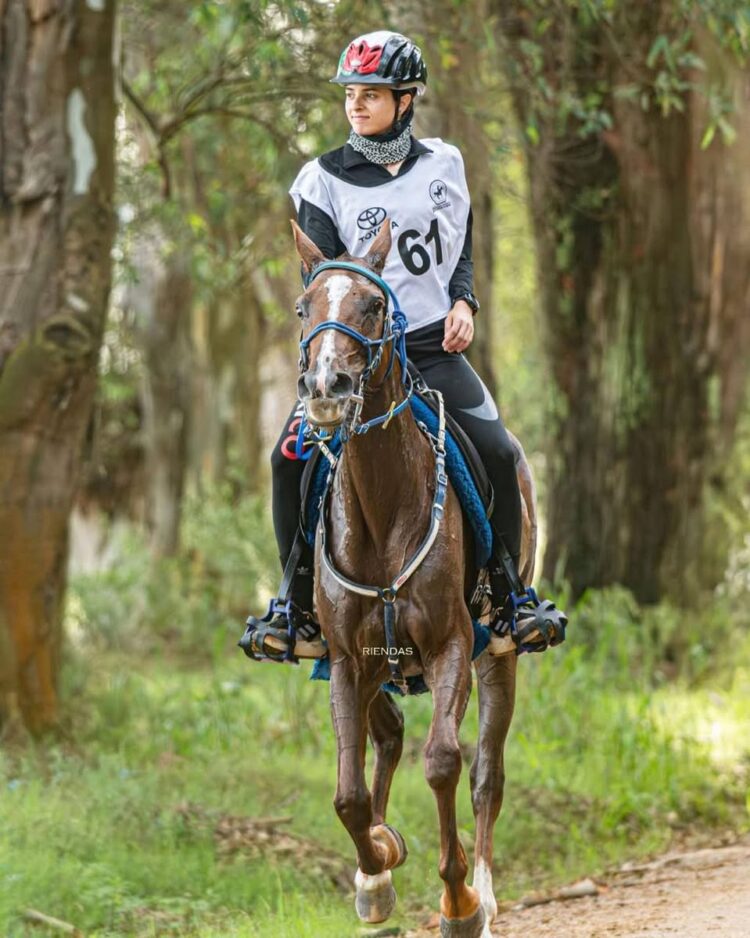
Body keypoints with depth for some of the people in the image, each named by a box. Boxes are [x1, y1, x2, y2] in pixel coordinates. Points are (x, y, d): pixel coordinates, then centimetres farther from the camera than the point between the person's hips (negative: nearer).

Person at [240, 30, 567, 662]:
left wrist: (463, 301, -1)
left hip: (434, 348, 1)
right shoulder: (325, 180, 1)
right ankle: (299, 606, -2)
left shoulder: (443, 164, 7)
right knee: (292, 458, -17)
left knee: (497, 455, -14)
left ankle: (512, 596, 4)